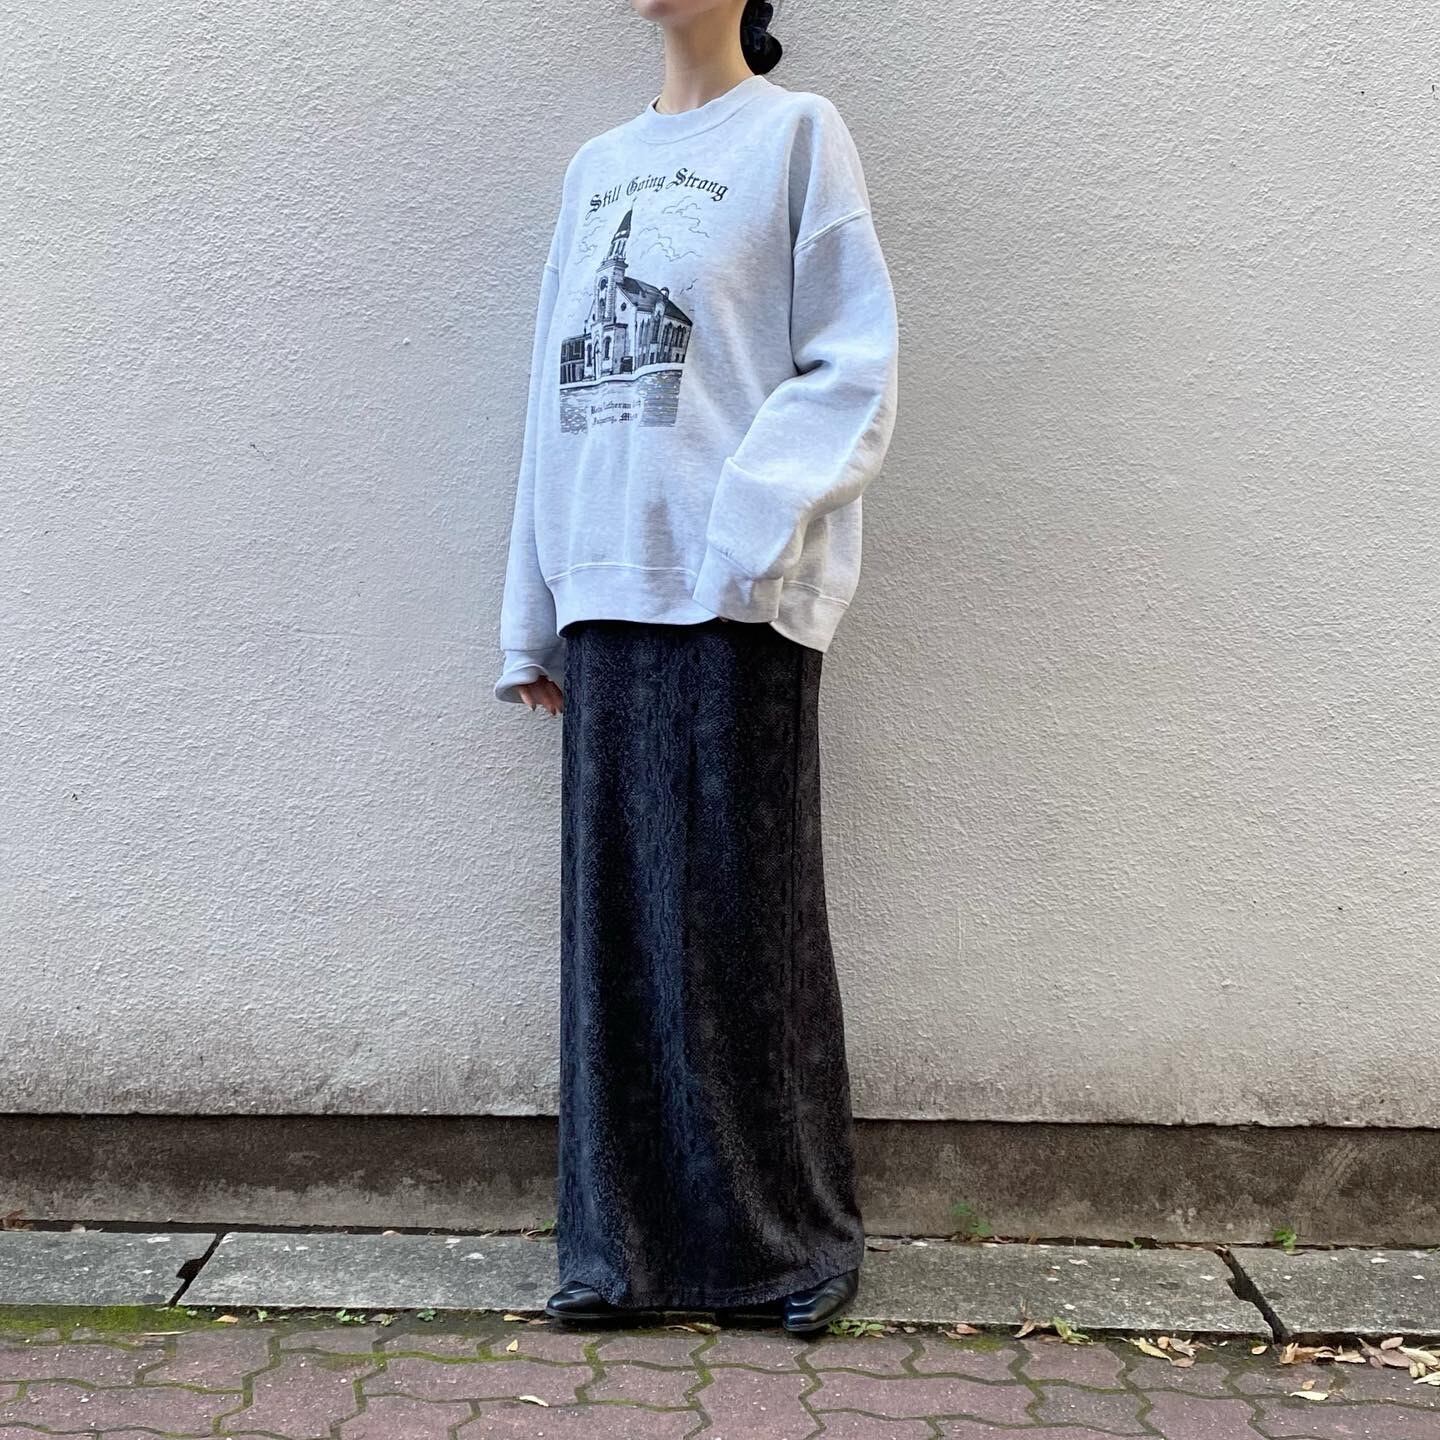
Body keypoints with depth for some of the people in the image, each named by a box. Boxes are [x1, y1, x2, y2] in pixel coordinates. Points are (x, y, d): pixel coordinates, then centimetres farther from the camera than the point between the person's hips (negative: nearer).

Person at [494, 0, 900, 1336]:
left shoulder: (796, 134, 5)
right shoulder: (597, 166, 21)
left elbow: (853, 365, -4)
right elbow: (558, 397, 18)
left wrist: (748, 537, -18)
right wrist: (534, 619, 15)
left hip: (734, 597, -5)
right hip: (606, 590, 5)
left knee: (742, 917, -2)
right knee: (614, 919, 5)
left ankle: (792, 1237, 14)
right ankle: (625, 1242, 15)